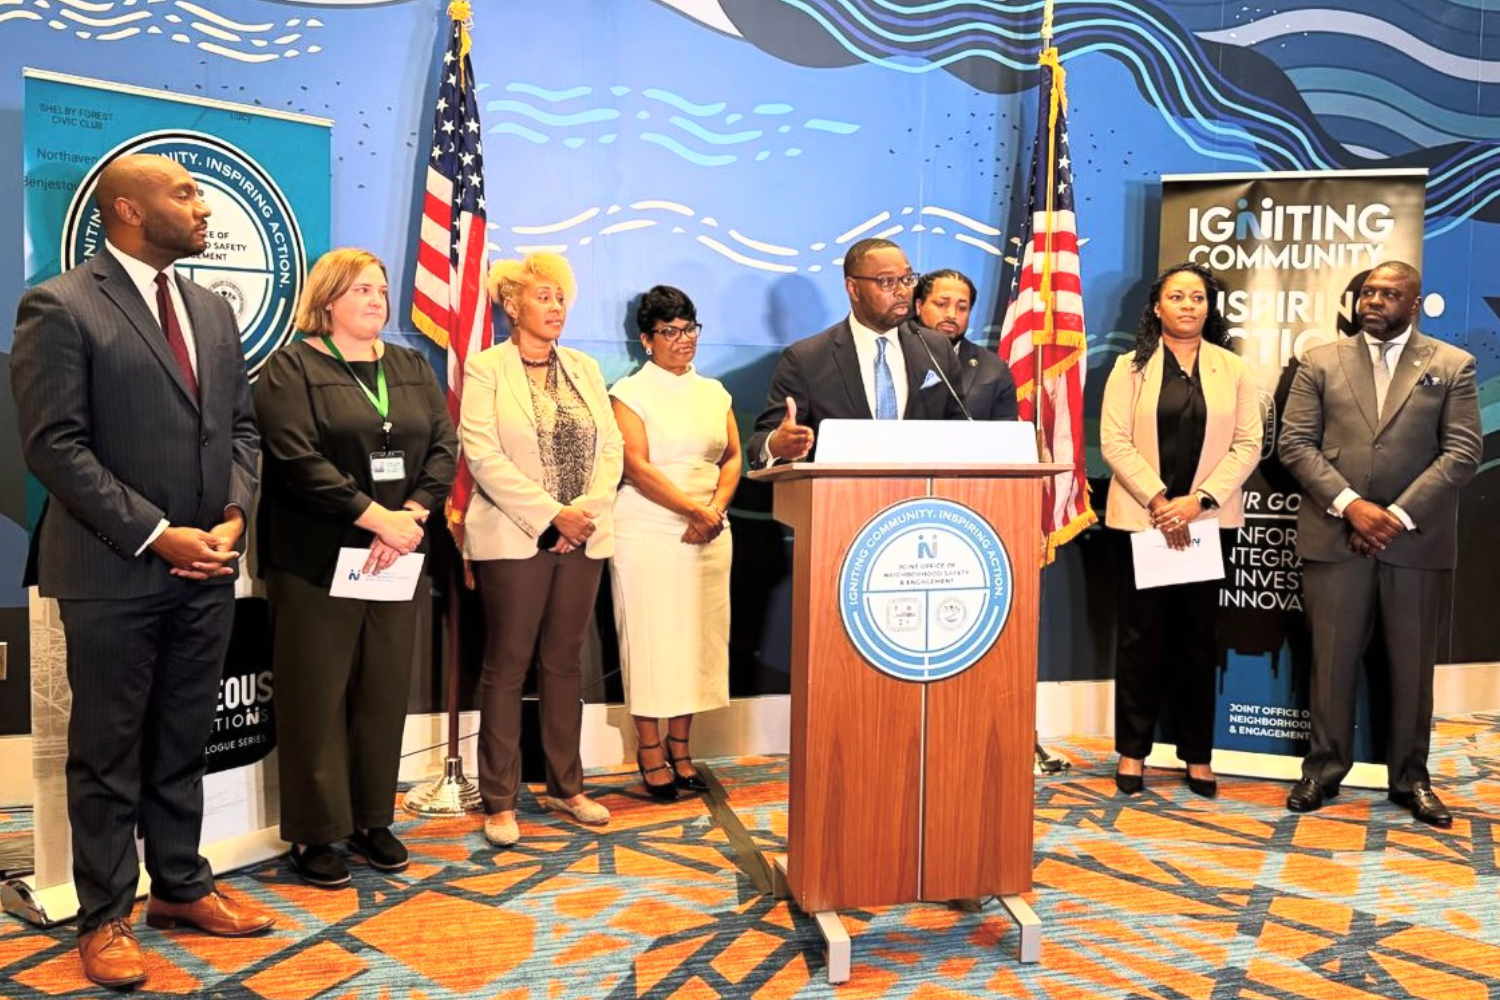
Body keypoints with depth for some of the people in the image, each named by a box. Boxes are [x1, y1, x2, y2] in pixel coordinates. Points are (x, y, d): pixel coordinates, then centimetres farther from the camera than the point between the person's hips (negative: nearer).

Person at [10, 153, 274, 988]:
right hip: (112, 572, -6)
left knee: (184, 745, 15)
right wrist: (155, 535, -17)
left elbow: (241, 427, 13)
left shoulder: (215, 310, 12)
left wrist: (233, 517, -3)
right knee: (108, 754, 7)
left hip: (207, 569, 6)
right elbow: (55, 445, -13)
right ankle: (106, 918, 21)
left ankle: (182, 888, 29)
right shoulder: (60, 307, -8)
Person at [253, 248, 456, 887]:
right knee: (317, 698, 2)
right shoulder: (291, 367, -2)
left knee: (386, 693, 9)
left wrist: (411, 517, -12)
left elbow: (443, 448, 4)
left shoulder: (413, 369, 14)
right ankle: (312, 833, 13)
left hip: (398, 560, 5)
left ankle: (373, 820, 22)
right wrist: (378, 516, -19)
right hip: (317, 561, -5)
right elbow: (298, 459, -14)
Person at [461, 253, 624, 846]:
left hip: (583, 539, 5)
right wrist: (551, 513, -15)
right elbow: (483, 455, -11)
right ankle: (499, 801, 11)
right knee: (506, 668, 2)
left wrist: (588, 510, -9)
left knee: (565, 663, 11)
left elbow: (612, 447, 7)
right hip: (514, 539, -4)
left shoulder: (585, 369, 14)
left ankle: (565, 787, 22)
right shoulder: (485, 369, -1)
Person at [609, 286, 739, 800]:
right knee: (651, 637, -3)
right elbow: (637, 467, -10)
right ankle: (650, 751, 8)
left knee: (699, 636, 5)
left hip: (708, 533, 5)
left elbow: (733, 457, 10)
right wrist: (695, 509, -16)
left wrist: (715, 510, -7)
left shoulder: (713, 392, 15)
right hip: (648, 531, -5)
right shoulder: (630, 392, -1)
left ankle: (680, 747, 15)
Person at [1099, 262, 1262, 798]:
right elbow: (1114, 440, -4)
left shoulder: (1233, 369, 8)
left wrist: (1199, 500, -11)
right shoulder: (1131, 367, 5)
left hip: (1207, 519, 1)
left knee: (1198, 637, 6)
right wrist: (1157, 501, -14)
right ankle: (1132, 750, 11)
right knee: (1141, 635, 3)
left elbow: (1248, 444, 1)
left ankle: (1198, 754, 14)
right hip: (1141, 516, -1)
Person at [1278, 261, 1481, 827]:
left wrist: (1399, 516, -12)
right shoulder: (1321, 362, 7)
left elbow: (1463, 452, -2)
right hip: (1334, 538, 0)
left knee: (1413, 665, 9)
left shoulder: (1452, 366, 6)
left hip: (1418, 541, 0)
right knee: (1332, 660, 6)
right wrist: (1350, 504, -12)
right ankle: (1324, 767, 19)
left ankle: (1410, 776, 23)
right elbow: (1295, 443, 0)